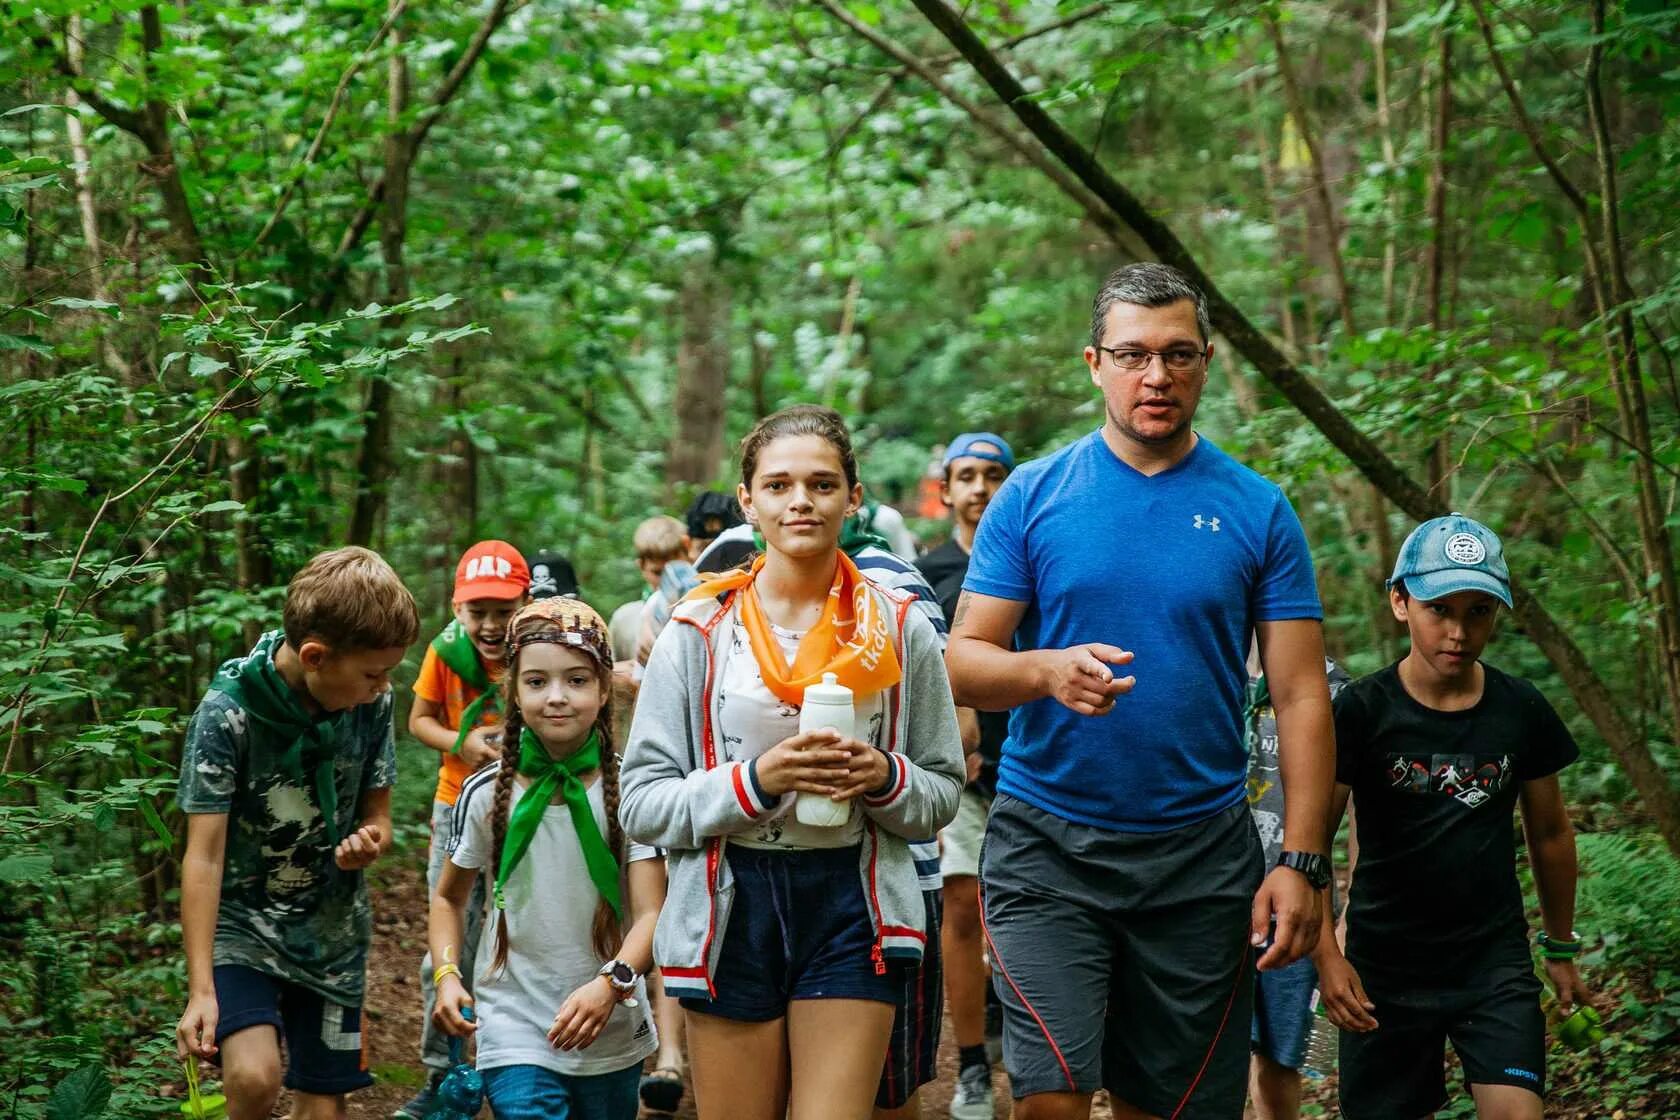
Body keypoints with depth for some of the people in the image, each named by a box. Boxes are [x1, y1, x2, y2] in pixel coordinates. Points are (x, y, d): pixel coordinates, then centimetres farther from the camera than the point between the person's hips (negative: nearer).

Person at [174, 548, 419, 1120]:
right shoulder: (229, 711, -20)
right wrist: (201, 990, -23)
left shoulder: (371, 703, -7)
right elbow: (203, 856, -18)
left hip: (333, 929, 4)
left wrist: (368, 843, -20)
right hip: (241, 921, -4)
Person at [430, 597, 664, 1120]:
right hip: (514, 1031, -1)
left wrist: (611, 984, -31)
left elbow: (650, 913, -14)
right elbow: (449, 898, 10)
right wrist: (447, 974, -6)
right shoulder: (487, 794, -4)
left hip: (612, 1034, 1)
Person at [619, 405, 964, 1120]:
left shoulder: (900, 630, 4)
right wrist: (754, 779, -19)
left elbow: (942, 795, 9)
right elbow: (643, 805, -4)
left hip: (851, 906, 0)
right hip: (732, 907, 0)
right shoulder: (699, 633, 0)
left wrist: (885, 779, -13)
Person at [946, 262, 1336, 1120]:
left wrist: (1302, 861, -8)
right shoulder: (1033, 496, 1)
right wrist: (1048, 671, -24)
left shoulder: (1257, 511, 3)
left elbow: (1300, 697, 1)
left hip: (1201, 854, 1)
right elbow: (960, 663, -2)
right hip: (1048, 845, -1)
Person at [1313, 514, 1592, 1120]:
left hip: (1496, 959, 2)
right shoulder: (1361, 711, -9)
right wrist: (1326, 954, -21)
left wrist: (1561, 946, 19)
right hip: (1385, 970, -1)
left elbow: (1550, 833, 13)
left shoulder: (1522, 710, 0)